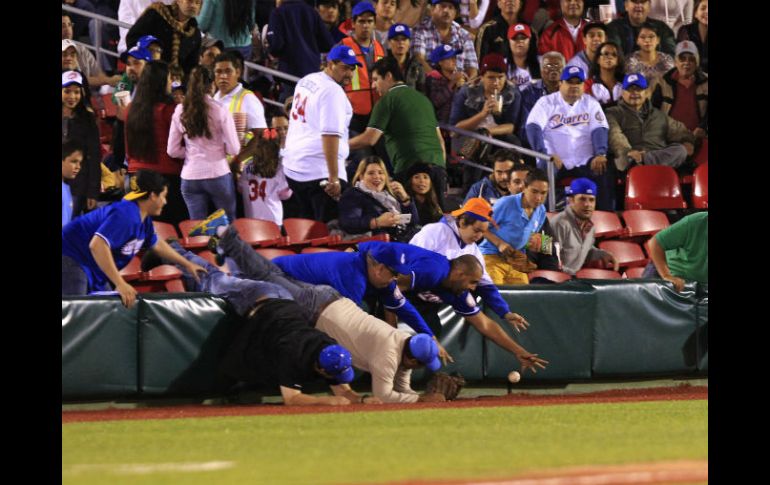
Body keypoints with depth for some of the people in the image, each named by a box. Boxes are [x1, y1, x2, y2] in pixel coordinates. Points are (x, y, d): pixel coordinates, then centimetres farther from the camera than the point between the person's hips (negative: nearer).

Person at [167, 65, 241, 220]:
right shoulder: (220, 111, -9)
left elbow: (172, 151, 3)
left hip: (190, 177, 3)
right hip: (218, 174, -3)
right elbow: (233, 149, -7)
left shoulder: (180, 112, 0)